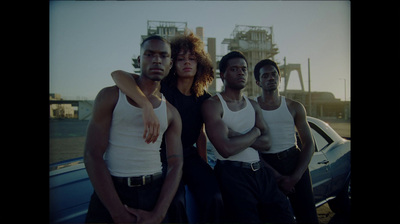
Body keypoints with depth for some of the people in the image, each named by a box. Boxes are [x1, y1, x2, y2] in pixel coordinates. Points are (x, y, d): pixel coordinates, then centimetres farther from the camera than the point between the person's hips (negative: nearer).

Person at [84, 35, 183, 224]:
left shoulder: (171, 113, 7)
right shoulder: (110, 96, -1)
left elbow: (176, 165, 2)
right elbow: (92, 155, -8)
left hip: (154, 192, 3)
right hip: (109, 192, -2)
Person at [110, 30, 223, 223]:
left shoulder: (203, 98, 3)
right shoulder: (162, 88, -13)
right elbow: (118, 74, -28)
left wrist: (204, 167, 11)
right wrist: (147, 106, -43)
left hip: (190, 156, 4)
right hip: (163, 156, -3)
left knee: (213, 199, -21)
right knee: (175, 202, -30)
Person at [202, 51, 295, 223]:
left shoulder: (253, 105, 15)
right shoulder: (212, 105, -7)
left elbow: (266, 143, 3)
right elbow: (226, 149, -20)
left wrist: (236, 136, -12)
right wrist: (255, 132, -5)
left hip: (260, 173, 7)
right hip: (232, 175, -6)